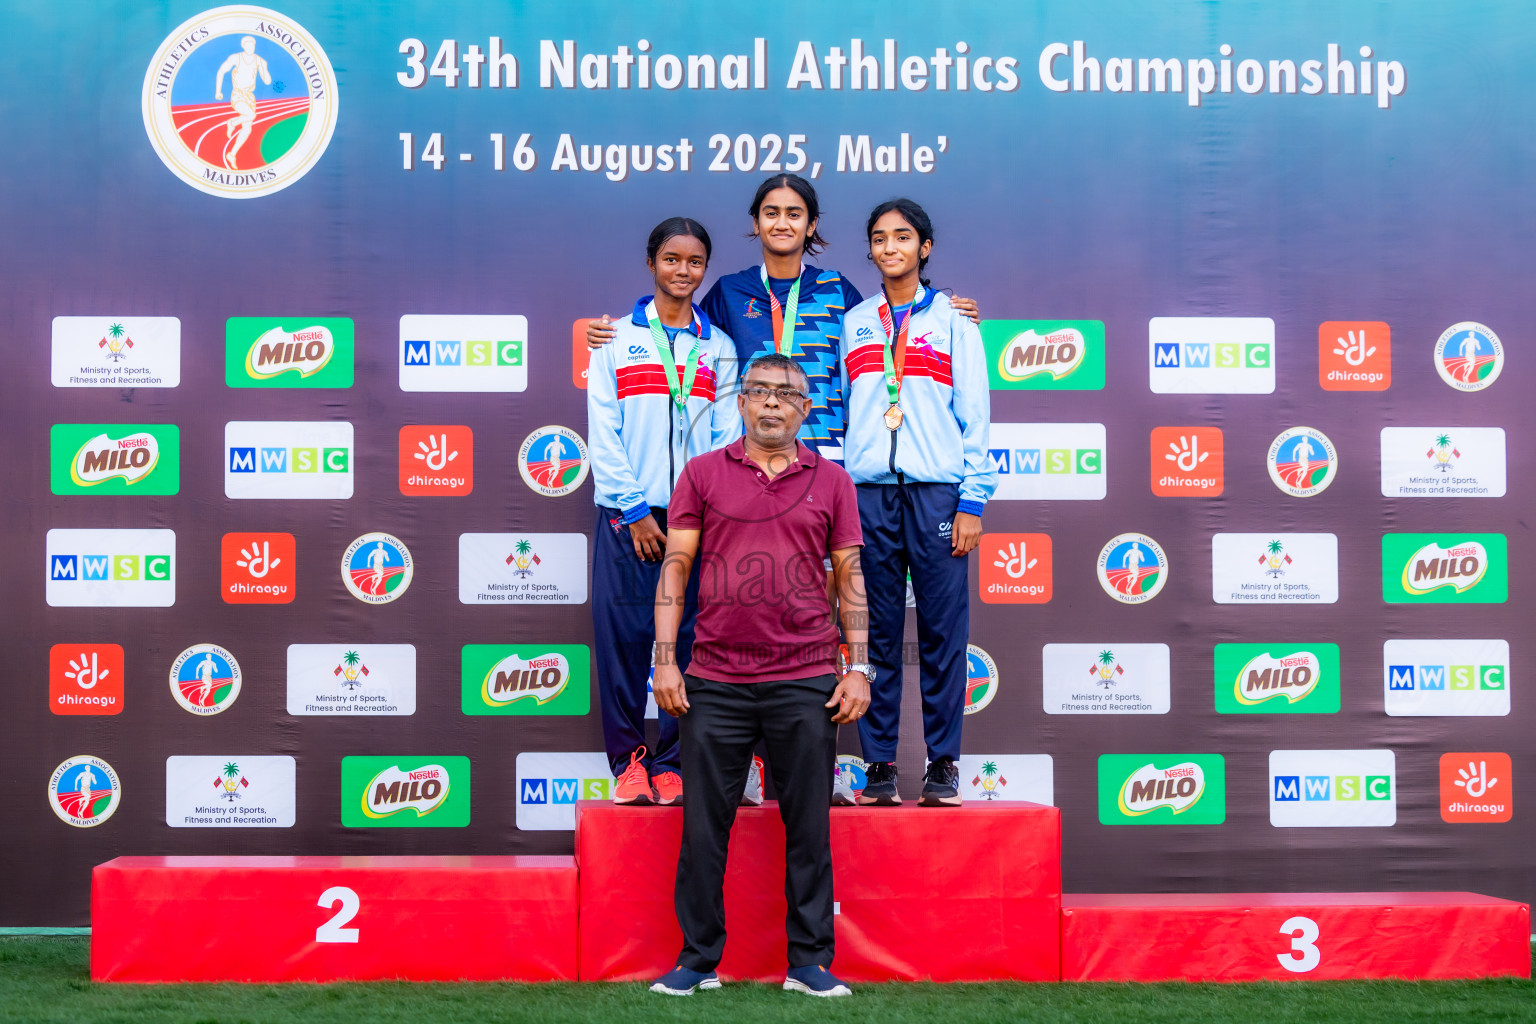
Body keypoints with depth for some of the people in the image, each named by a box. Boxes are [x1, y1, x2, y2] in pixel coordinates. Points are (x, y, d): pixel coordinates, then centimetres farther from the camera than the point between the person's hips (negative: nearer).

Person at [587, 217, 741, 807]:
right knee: (623, 635, -3)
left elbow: (727, 437, 7)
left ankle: (671, 762, 9)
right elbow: (603, 435, 1)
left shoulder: (718, 348, 11)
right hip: (627, 514, -1)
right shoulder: (618, 339, 7)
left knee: (691, 640, -1)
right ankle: (628, 758, 9)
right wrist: (635, 510, -6)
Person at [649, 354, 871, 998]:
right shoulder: (702, 474, 7)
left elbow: (850, 578, 9)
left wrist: (857, 668, 3)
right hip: (714, 683, 0)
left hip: (805, 683, 0)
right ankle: (697, 960, 17)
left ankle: (810, 962, 16)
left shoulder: (830, 481, 8)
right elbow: (675, 566, 5)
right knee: (703, 827, 4)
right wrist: (665, 660, -2)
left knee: (809, 828, 5)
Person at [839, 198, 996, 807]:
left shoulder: (952, 319, 8)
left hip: (936, 490, -2)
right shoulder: (854, 323, 15)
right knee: (876, 631, 1)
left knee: (943, 630, -2)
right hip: (868, 492, 2)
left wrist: (973, 499, -3)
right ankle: (879, 763, 7)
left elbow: (973, 413, 4)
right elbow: (840, 411, 14)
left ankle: (943, 764, 6)